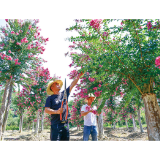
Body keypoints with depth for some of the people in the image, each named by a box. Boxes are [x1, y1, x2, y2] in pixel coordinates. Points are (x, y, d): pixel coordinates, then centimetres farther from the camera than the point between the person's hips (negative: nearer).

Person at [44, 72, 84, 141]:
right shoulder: (50, 98, 1)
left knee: (65, 139, 10)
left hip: (65, 123, 4)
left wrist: (79, 75, 7)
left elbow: (72, 84, 9)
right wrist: (57, 111, -21)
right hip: (56, 124, -4)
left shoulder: (64, 94, 11)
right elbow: (46, 110, -7)